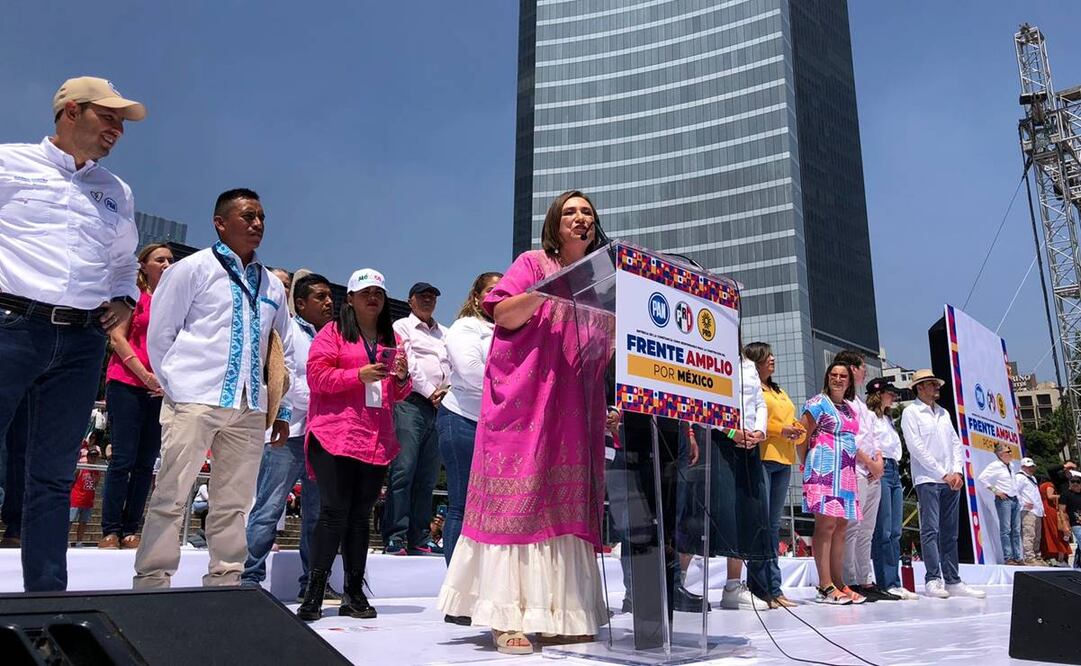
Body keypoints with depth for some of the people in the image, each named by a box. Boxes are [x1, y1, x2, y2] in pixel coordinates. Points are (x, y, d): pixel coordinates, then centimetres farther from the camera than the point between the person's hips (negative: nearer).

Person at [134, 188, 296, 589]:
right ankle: (151, 585, 5)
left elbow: (284, 351, 20)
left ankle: (224, 583, 16)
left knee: (234, 502, 8)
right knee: (172, 495, -3)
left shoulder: (273, 286, 17)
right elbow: (160, 334, 2)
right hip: (194, 400, -5)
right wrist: (176, 387, -1)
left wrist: (282, 408, 15)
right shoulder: (192, 269, 4)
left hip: (250, 407, 5)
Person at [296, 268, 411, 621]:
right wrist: (359, 375, -17)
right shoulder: (333, 333, 5)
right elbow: (316, 376, -6)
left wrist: (402, 378, 0)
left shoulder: (392, 339, 19)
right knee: (334, 511, -8)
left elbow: (399, 395, 22)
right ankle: (314, 592, 1)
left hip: (377, 441, 5)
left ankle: (354, 592, 14)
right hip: (335, 436, -4)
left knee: (360, 516, 8)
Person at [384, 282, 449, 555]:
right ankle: (395, 538, -12)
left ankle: (418, 540, 6)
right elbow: (408, 364, -3)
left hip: (439, 407, 6)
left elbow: (454, 366, 19)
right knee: (403, 472, -12)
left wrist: (448, 392, 1)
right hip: (411, 403, -5)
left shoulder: (444, 333, 26)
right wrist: (430, 392, -7)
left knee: (427, 478, 3)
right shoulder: (402, 327, 9)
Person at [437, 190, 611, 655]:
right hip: (525, 399, -6)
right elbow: (502, 314, -8)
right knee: (518, 498, -9)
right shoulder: (533, 263, 5)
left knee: (567, 503, 3)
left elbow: (604, 350, 23)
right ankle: (508, 617, -7)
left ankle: (561, 612, 6)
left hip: (576, 408, 6)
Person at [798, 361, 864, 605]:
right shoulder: (818, 403, -1)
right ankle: (825, 587, -13)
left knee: (841, 526, 7)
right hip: (824, 469, -8)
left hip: (846, 472, 8)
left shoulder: (852, 409, 21)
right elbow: (803, 436, -5)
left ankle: (838, 583, 12)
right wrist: (806, 465, -2)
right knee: (826, 524, -12)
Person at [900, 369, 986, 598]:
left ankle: (952, 581, 9)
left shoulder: (943, 413, 19)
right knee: (931, 530, -9)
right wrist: (943, 474, -10)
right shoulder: (911, 413, -1)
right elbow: (916, 448, -9)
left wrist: (957, 472, 0)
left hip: (951, 480, 6)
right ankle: (932, 579, -8)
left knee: (950, 532, 6)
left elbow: (955, 443, 16)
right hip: (927, 479, -6)